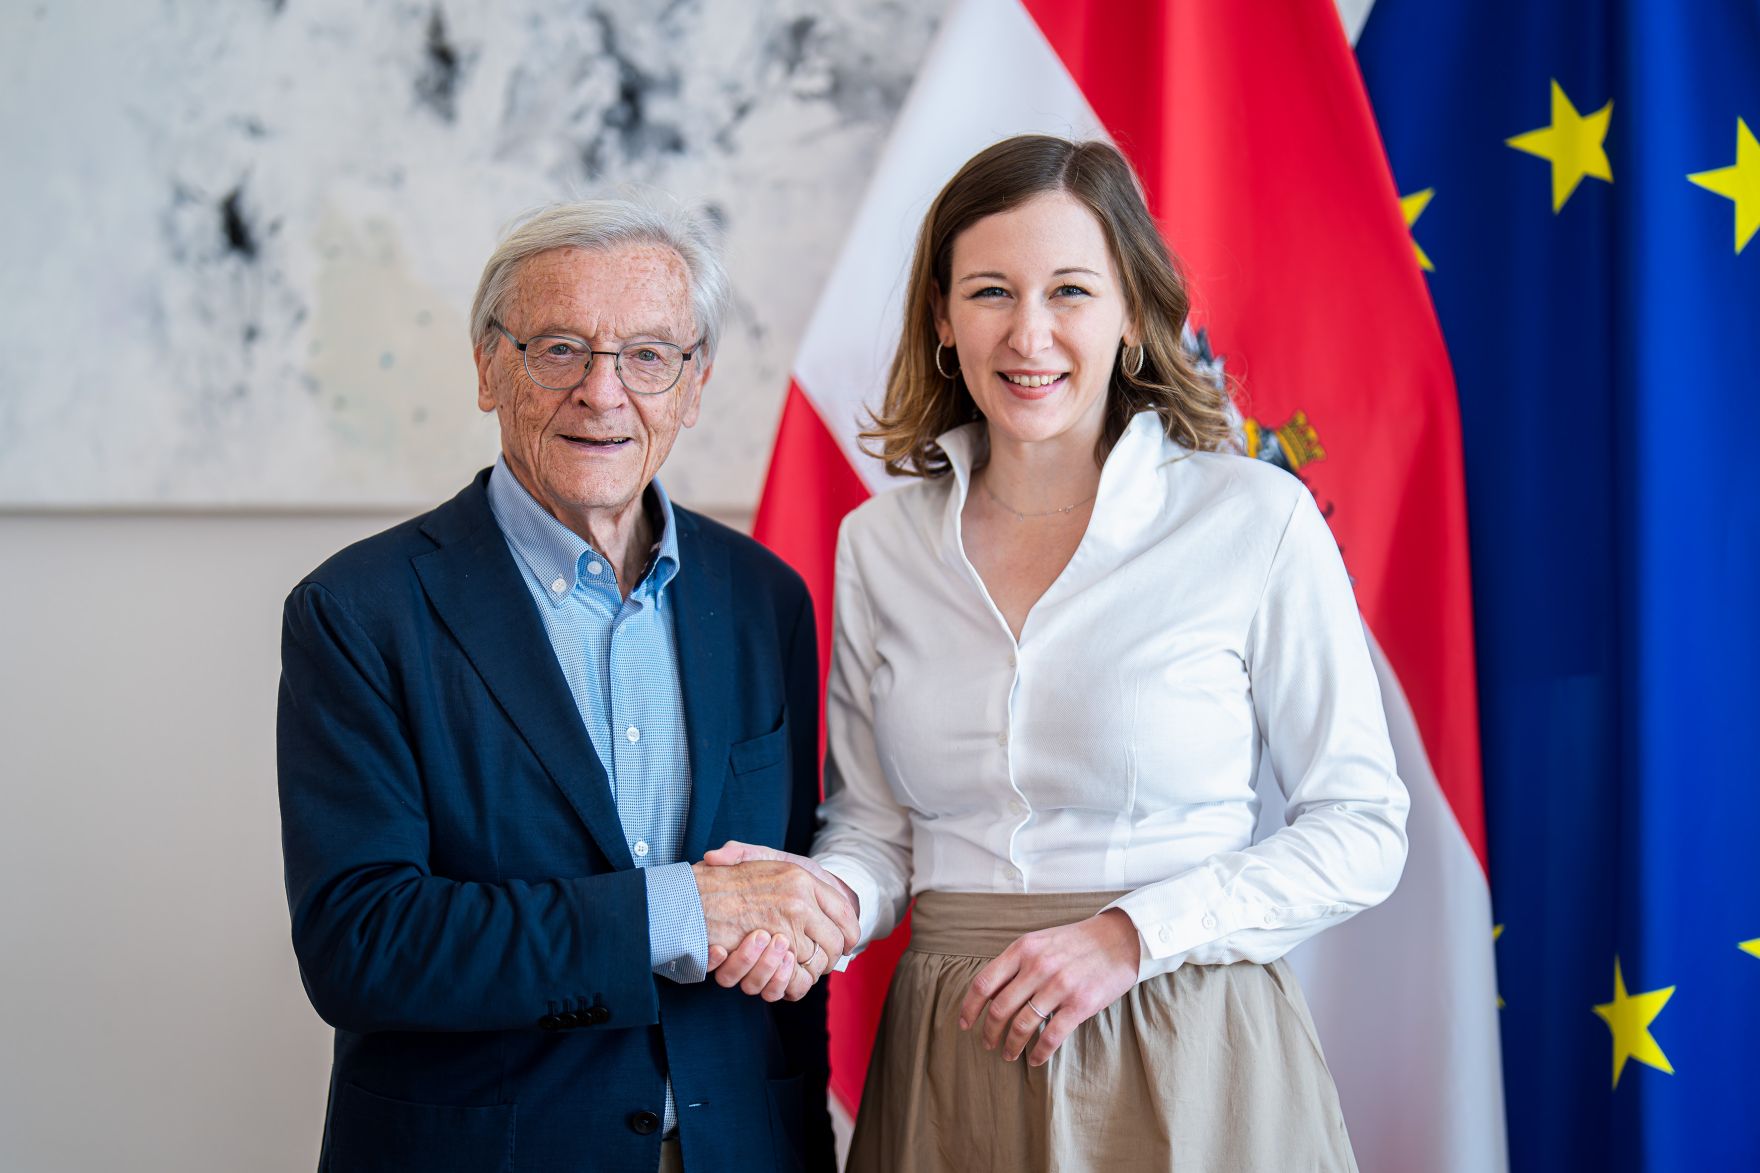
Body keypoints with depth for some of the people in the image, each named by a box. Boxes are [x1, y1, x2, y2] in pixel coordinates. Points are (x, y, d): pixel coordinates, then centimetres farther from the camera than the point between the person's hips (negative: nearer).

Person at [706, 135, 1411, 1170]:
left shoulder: (1256, 521, -7)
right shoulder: (878, 546, 4)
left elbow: (1363, 827, -4)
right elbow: (879, 824, 10)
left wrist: (1131, 933, -14)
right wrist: (821, 897, -12)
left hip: (1188, 1071, -3)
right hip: (948, 1068, 3)